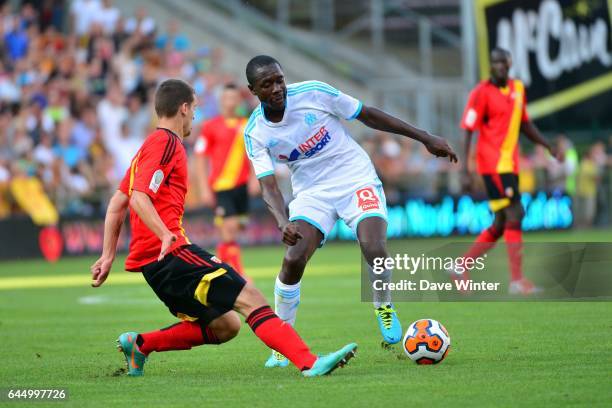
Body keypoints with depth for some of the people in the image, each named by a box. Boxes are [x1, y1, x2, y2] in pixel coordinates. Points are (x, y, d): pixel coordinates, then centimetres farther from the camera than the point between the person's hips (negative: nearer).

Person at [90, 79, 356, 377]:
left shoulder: (151, 145, 24)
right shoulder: (165, 143, -6)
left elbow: (116, 205, 23)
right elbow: (139, 198, -19)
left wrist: (108, 256, 20)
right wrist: (166, 236, -32)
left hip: (155, 262, 10)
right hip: (171, 253, -10)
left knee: (224, 326, 8)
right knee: (249, 298, -18)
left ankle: (139, 344, 8)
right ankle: (310, 363, -30)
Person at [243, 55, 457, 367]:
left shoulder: (313, 93, -15)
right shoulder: (255, 134, -9)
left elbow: (368, 116, -4)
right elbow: (268, 186, -14)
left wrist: (425, 138, -2)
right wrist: (283, 222, -37)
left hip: (356, 179, -2)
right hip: (311, 192, 2)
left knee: (374, 250, -25)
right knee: (293, 260, -20)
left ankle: (384, 307, 8)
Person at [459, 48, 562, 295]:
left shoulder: (518, 88, 12)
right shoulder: (482, 92, -9)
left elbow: (524, 124, 24)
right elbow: (468, 131, -11)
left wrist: (549, 147, 17)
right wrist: (465, 169, -17)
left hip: (510, 164, 8)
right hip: (493, 164, -8)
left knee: (501, 225, 9)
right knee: (515, 214, -15)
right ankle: (517, 280, -15)